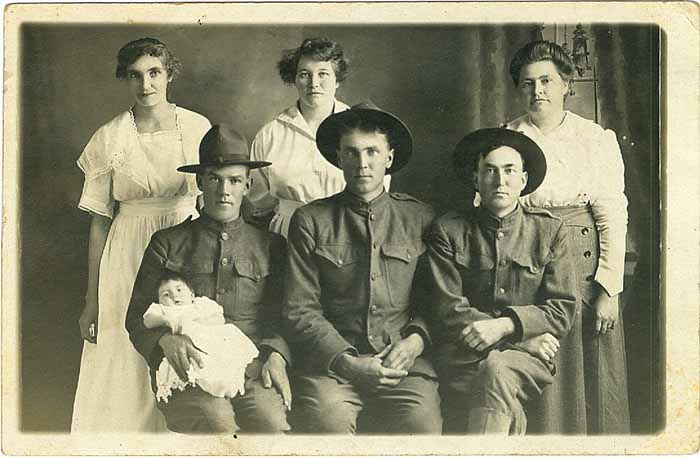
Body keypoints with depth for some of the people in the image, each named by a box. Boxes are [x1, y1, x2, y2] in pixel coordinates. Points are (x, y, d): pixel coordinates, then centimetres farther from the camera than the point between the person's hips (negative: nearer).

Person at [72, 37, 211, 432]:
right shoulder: (109, 138, -1)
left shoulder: (198, 128, 0)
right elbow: (100, 220, 2)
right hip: (130, 256, 0)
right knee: (127, 366, 4)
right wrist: (91, 300, 1)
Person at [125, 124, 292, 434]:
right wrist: (166, 339, -10)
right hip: (187, 369, 0)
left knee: (272, 424, -31)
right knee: (219, 425, -31)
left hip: (252, 365, 1)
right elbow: (137, 316, 13)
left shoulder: (270, 246, 18)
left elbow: (282, 318, 17)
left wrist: (275, 356, -5)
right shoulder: (167, 244, 15)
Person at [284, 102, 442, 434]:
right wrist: (348, 362, -9)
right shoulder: (310, 222, 8)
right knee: (327, 424, -30)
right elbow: (300, 311, 3)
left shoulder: (419, 218, 13)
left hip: (404, 364, 1)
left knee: (423, 426, -26)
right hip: (331, 362, -1)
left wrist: (415, 341, -5)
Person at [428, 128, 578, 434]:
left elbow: (562, 311, 5)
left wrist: (505, 325, -13)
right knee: (510, 415, -32)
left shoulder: (550, 231, 12)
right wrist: (525, 338, -8)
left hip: (526, 361, 1)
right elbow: (449, 309, 0)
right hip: (462, 357, 0)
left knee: (496, 369, -35)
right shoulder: (448, 230, 9)